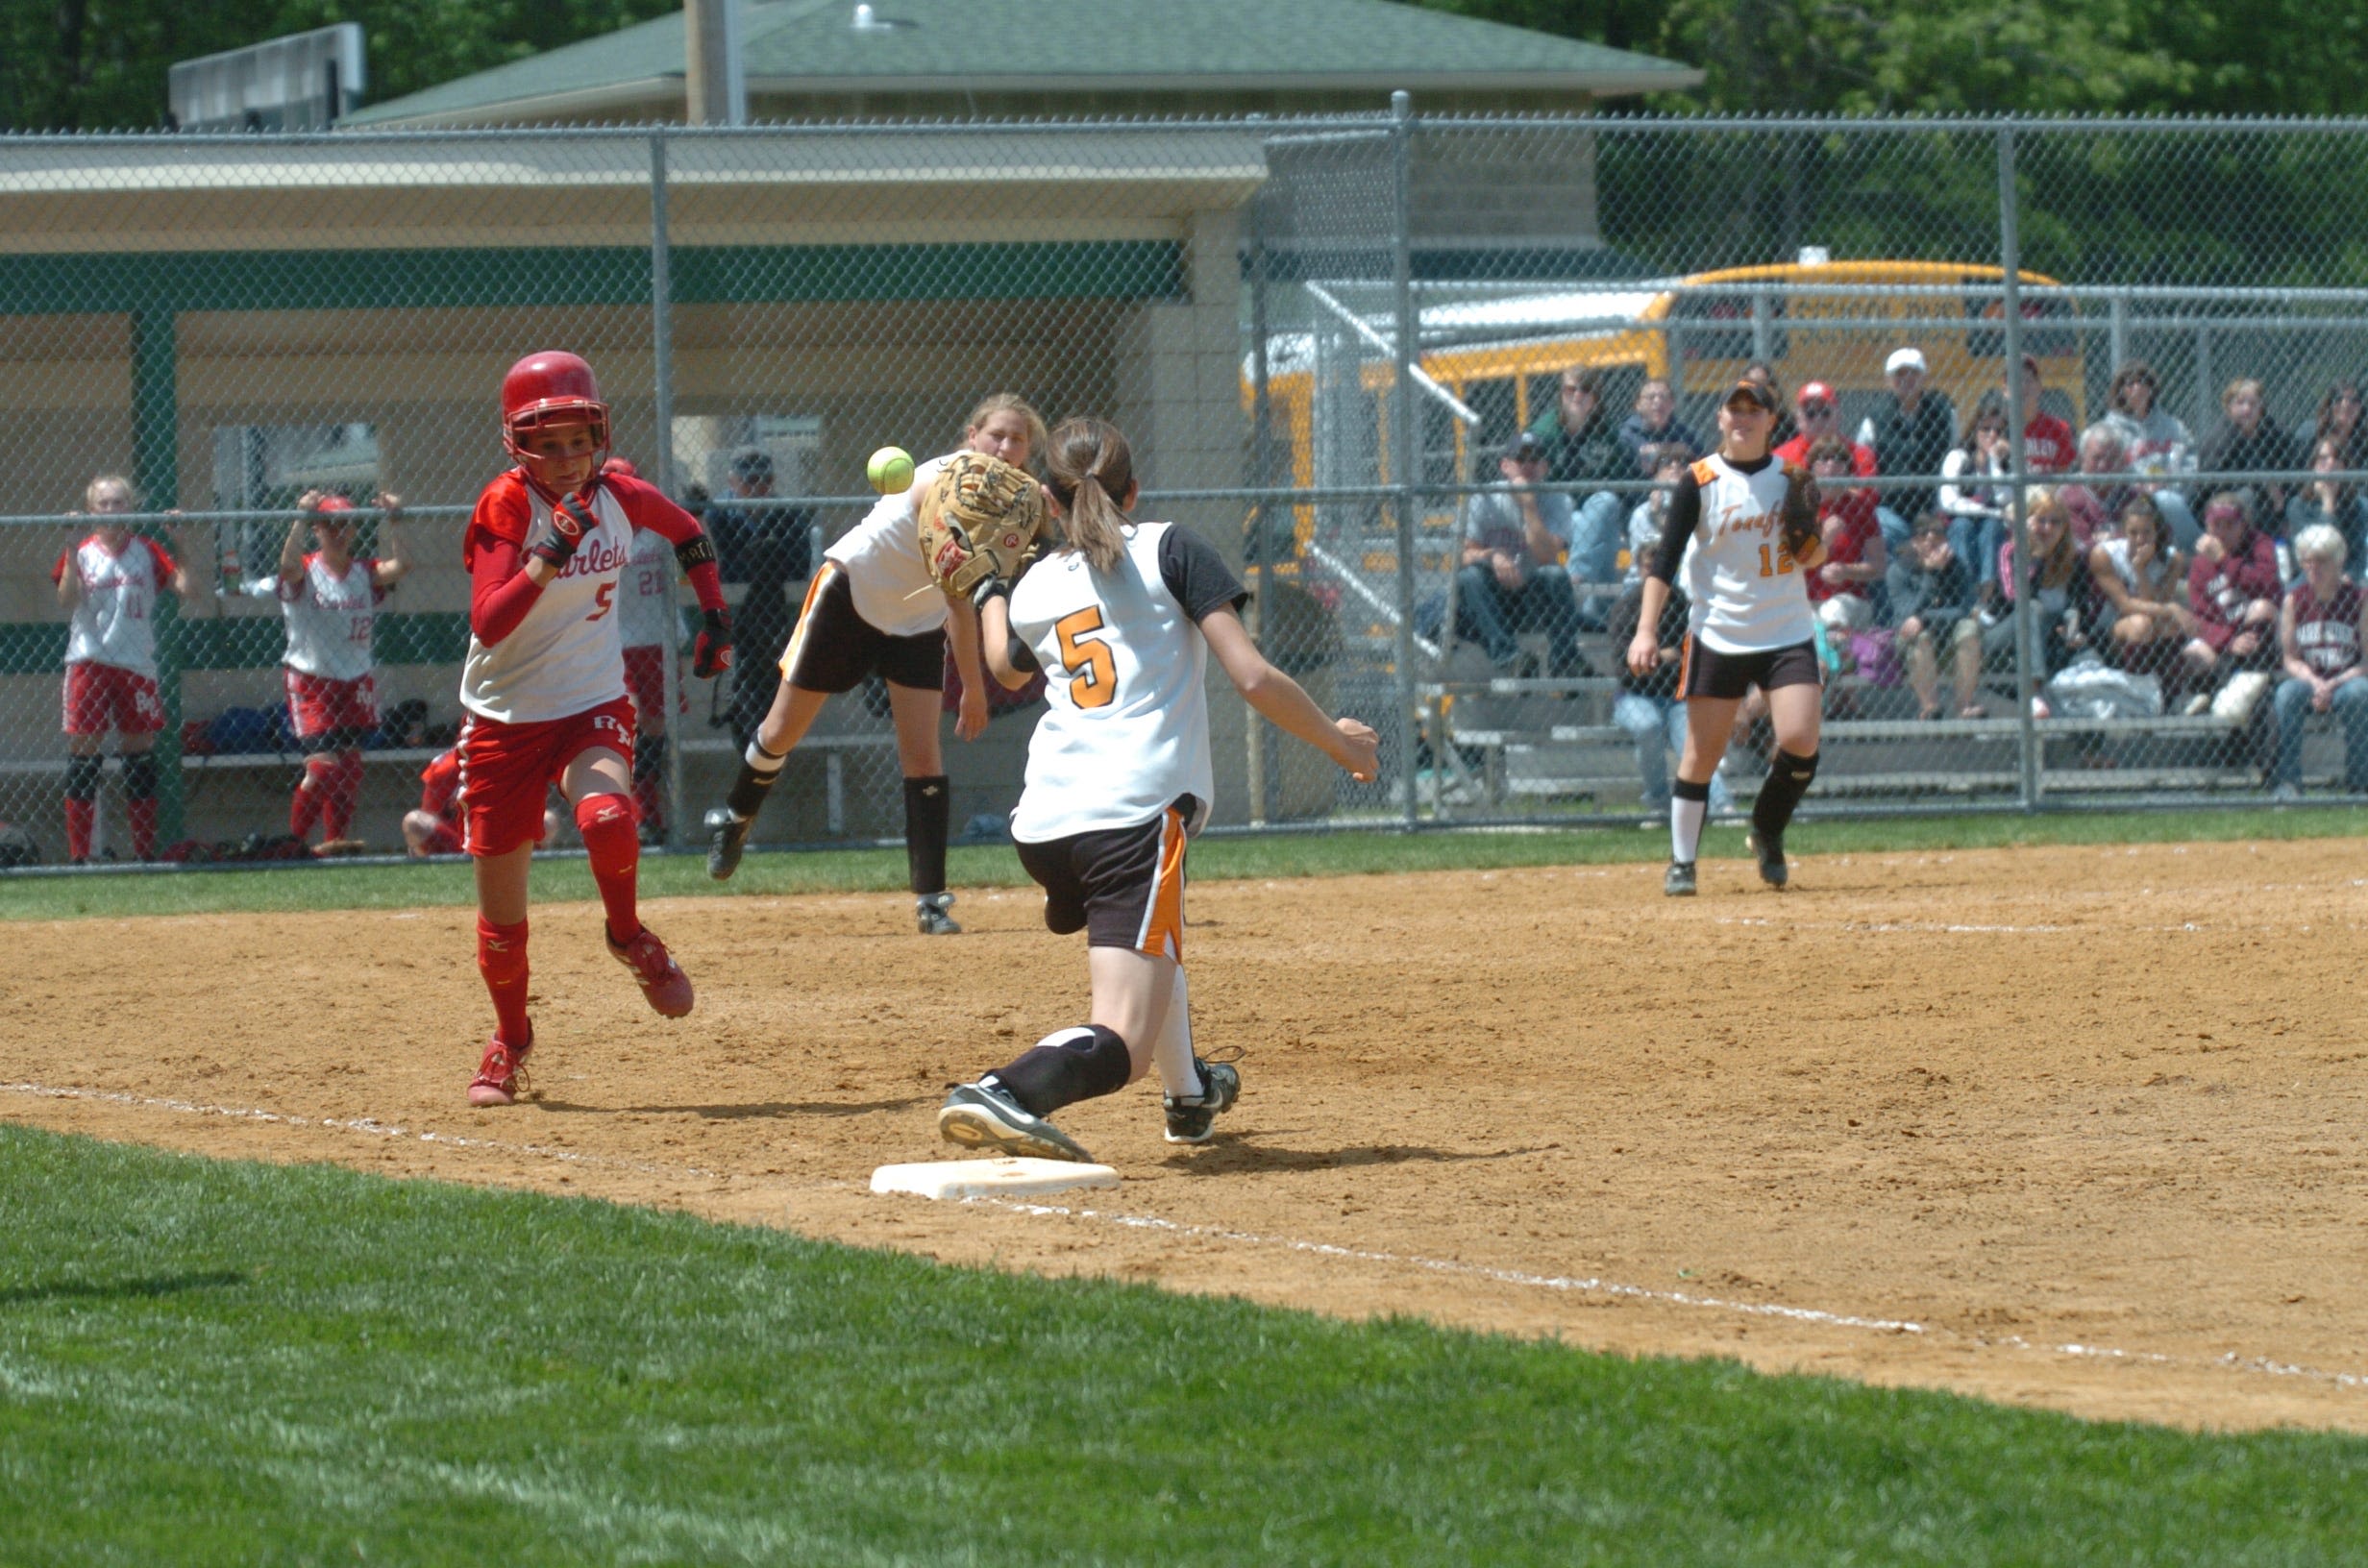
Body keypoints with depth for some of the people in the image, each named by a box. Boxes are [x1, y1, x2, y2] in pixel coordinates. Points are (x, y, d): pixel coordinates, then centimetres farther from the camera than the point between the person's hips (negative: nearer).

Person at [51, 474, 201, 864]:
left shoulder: (146, 551, 7)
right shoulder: (82, 553, 4)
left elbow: (186, 587, -4)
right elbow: (67, 600, -12)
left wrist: (183, 544, -15)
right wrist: (72, 551, -20)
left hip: (136, 663, 2)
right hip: (90, 661, -2)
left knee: (140, 752, 5)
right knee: (83, 747, -5)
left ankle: (145, 850, 12)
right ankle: (79, 854, -3)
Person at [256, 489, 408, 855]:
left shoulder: (364, 573, 5)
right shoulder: (306, 573, -5)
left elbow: (399, 565, -12)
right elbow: (289, 567, -29)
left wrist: (390, 521, -12)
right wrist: (302, 517, -31)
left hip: (356, 682, 5)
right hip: (310, 680, -5)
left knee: (350, 766, 7)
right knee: (324, 764, -14)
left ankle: (337, 839, 17)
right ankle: (294, 839, -2)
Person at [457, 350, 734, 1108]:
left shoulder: (620, 498, -3)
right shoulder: (506, 507, -14)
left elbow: (689, 534, 20)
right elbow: (487, 625, -26)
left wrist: (714, 613, 11)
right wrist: (548, 558, -36)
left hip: (593, 705, 1)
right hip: (506, 714, -1)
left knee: (605, 815, -33)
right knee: (501, 913, 3)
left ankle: (629, 935, -2)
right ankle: (510, 1041, 30)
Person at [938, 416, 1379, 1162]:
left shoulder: (1031, 589, 17)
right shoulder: (1168, 550, 5)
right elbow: (1253, 679, -4)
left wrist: (987, 588, 60)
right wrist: (1338, 741, 11)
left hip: (1042, 824, 6)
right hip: (1136, 816, -6)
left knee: (1152, 938, 38)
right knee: (1122, 1043, -15)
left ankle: (1189, 1093, 55)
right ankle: (1004, 1094, -41)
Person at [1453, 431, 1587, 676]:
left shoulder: (1557, 501, -2)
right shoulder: (1484, 500, 0)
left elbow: (1546, 556, -17)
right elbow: (1465, 555, -6)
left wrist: (1529, 506, -20)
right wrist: (1492, 555, -27)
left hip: (1537, 598, -1)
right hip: (1494, 598, 1)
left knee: (1555, 575, -31)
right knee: (1468, 576, -29)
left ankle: (1564, 664, -29)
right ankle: (1503, 652, -41)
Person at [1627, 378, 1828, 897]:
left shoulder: (1792, 477, 6)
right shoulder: (1700, 482, -4)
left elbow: (1815, 560, 15)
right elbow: (1666, 559, -7)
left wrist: (1813, 546, -9)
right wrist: (1647, 629, -17)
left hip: (1787, 634, 2)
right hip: (1718, 635, -2)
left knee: (1800, 741, -12)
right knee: (1703, 752, -2)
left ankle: (1768, 832, 14)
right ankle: (1681, 862, 11)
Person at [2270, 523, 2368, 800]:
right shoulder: (2294, 600, 3)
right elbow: (2291, 660, 2)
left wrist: (2333, 685, -22)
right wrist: (2316, 683, -19)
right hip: (2308, 681, 2)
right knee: (2287, 693, -31)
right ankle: (2286, 783, -34)